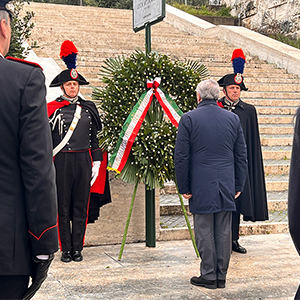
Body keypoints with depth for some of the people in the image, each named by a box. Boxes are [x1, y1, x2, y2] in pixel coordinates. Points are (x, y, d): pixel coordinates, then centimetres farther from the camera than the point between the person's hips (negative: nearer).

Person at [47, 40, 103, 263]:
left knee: (81, 207, 6)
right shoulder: (52, 109, 2)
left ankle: (77, 248, 14)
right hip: (61, 163, -2)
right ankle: (66, 249, 12)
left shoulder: (88, 108, 10)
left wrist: (96, 162, 7)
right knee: (63, 208, 3)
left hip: (83, 161, 2)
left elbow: (94, 138, 12)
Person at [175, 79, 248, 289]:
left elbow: (181, 157, -6)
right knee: (224, 232, 9)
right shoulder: (233, 118, 5)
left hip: (201, 187, -4)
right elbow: (241, 156, 8)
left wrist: (184, 187, 1)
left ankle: (209, 276, 9)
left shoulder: (189, 119, -6)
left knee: (205, 232, 4)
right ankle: (221, 276, 17)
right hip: (227, 186, 4)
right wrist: (238, 185, 14)